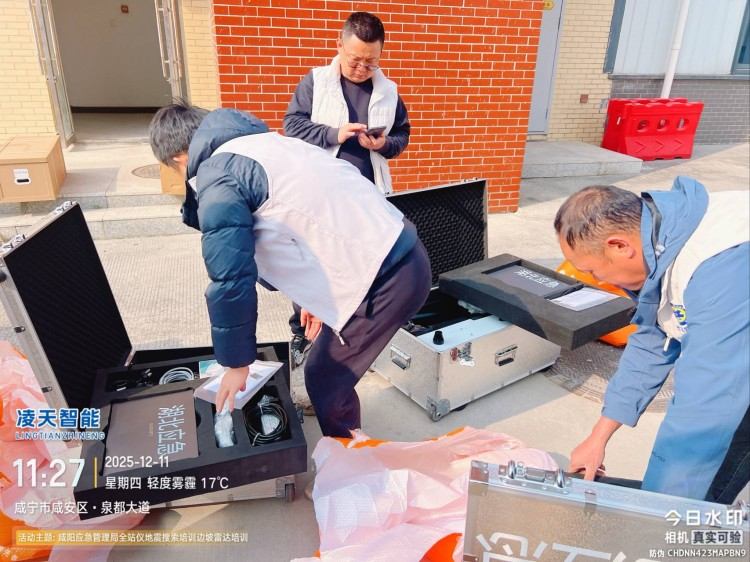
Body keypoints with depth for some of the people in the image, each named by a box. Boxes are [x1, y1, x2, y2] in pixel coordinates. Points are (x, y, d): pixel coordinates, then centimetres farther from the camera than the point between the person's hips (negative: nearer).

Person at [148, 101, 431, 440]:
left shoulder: (218, 179, -10)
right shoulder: (265, 144, 20)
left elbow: (231, 279, -14)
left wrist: (236, 363, 0)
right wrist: (319, 295, 29)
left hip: (385, 278, -10)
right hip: (400, 255, 10)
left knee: (324, 382, 8)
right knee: (332, 372, 25)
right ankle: (348, 445, 45)